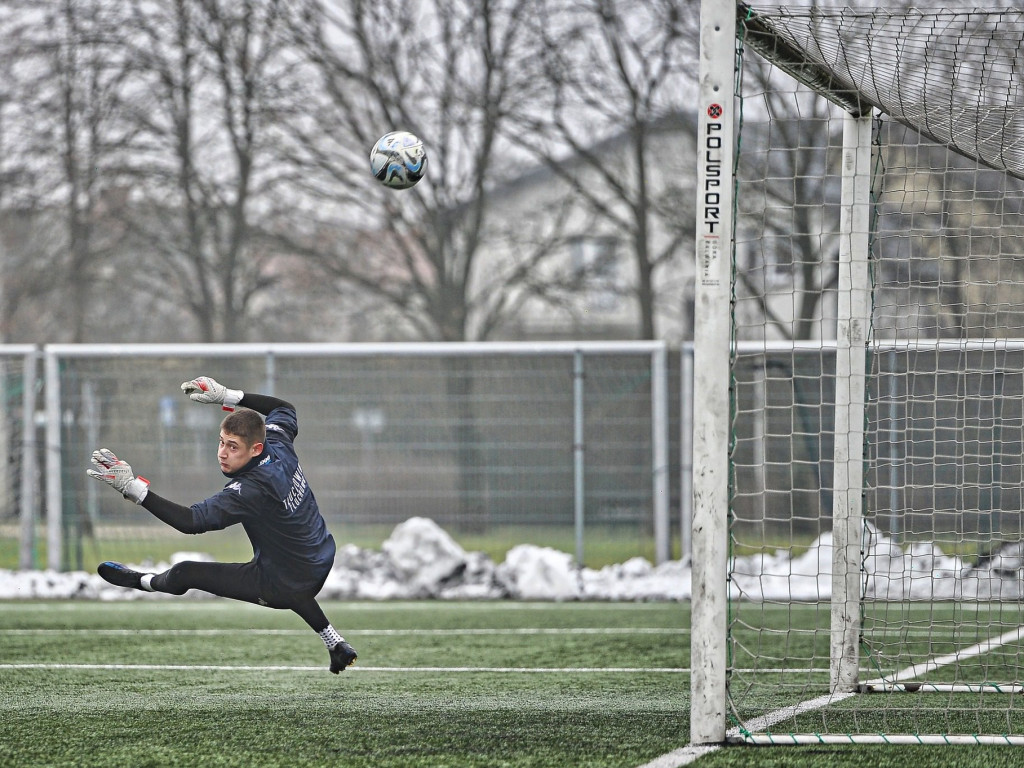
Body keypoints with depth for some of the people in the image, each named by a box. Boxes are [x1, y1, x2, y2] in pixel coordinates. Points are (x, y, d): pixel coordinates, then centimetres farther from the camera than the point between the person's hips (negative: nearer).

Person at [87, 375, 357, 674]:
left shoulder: (252, 490, -35)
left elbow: (192, 520, -41)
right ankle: (336, 646, 51)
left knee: (185, 573, 3)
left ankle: (144, 582, 34)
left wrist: (133, 487, -47)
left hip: (282, 587, -8)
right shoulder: (279, 447, -12)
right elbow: (283, 408, 12)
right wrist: (227, 396, 5)